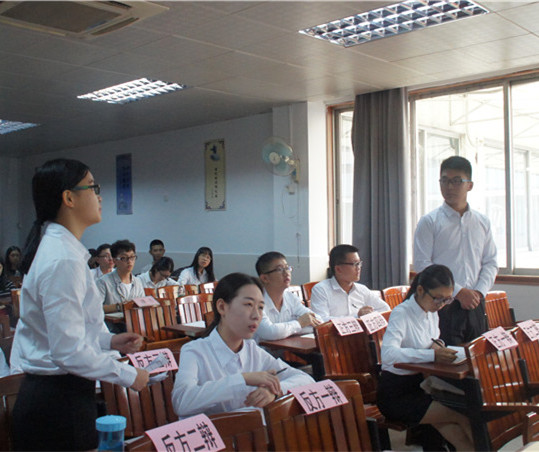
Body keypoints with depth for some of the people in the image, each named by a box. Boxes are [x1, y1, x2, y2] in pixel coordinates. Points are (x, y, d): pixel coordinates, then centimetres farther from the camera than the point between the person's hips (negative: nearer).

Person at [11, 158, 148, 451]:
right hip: (59, 402, -10)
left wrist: (110, 341, 10)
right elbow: (70, 351, -25)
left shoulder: (54, 248, 9)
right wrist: (128, 376, -13)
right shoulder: (64, 260, -23)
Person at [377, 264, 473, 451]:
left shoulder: (432, 313, 7)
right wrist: (432, 354, -40)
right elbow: (388, 354, -32)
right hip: (396, 395, -7)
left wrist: (437, 346, -4)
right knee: (466, 418, -18)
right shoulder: (401, 313, -17)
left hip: (419, 385, 7)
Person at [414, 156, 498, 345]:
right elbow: (421, 265, -9)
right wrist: (458, 291, -13)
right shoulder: (429, 222, -3)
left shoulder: (482, 222, 11)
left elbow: (490, 263, 13)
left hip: (475, 304, 4)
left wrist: (479, 291, -5)